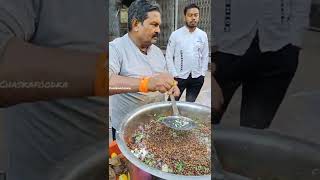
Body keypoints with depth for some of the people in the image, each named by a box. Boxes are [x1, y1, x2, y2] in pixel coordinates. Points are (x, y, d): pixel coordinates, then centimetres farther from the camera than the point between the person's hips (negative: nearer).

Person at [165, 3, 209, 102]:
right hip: (179, 77, -2)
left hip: (197, 78, 2)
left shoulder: (203, 35, 1)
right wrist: (174, 74, -8)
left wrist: (202, 73, 3)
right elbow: (169, 56, -4)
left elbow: (205, 56, 8)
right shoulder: (176, 34, -7)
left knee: (190, 104, 12)